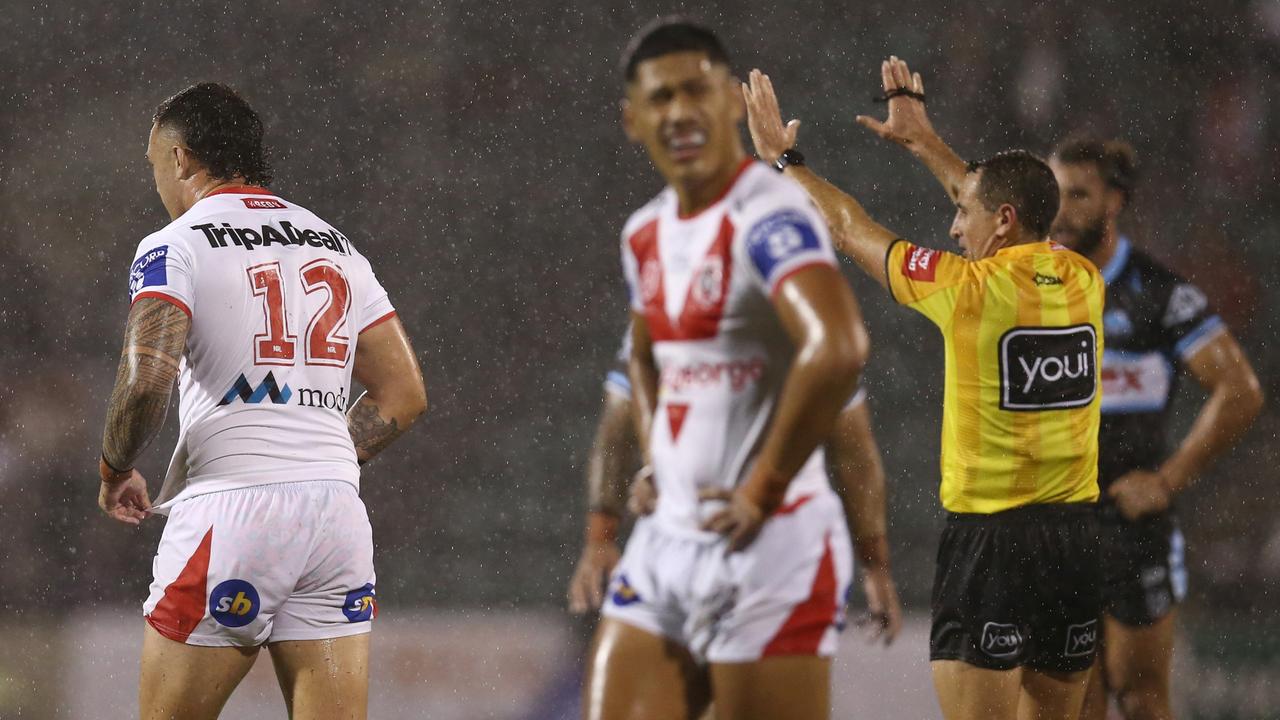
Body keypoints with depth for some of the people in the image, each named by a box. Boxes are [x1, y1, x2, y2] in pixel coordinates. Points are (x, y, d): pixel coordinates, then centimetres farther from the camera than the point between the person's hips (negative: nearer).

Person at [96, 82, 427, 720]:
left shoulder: (174, 247, -2)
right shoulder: (336, 246, 17)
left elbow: (146, 380, -16)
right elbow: (405, 395, 15)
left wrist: (114, 472, 1)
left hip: (229, 511, -5)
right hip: (337, 509, 6)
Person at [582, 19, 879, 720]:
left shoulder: (767, 217, -15)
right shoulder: (645, 235, 13)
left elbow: (839, 349, -32)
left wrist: (763, 489, -22)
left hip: (768, 545, -8)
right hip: (667, 540, 8)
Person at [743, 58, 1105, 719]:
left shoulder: (971, 289, -11)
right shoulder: (1083, 281, 5)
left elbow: (849, 227, 4)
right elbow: (999, 200, 24)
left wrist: (784, 160, 19)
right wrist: (921, 139, 35)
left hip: (991, 536, -6)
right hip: (1077, 537, 6)